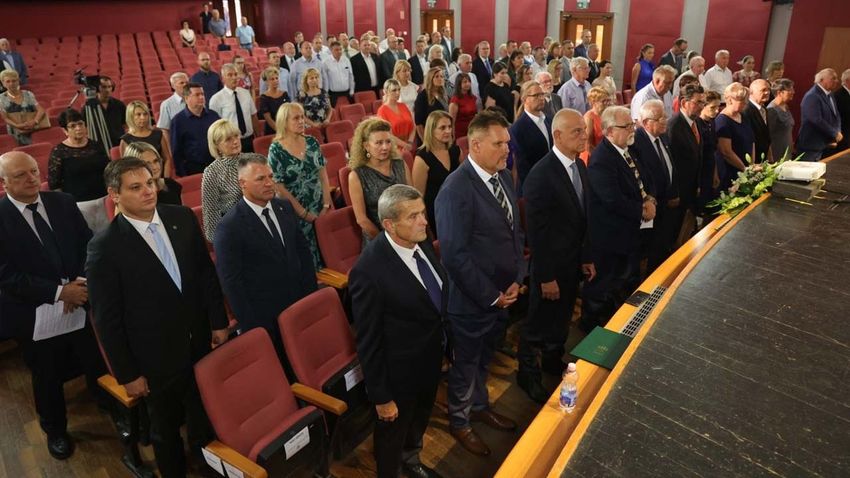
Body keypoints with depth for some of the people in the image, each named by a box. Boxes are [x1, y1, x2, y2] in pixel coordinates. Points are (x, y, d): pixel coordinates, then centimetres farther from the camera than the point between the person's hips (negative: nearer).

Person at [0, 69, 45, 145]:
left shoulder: (28, 94, 8)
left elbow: (41, 110, -1)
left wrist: (35, 121, -19)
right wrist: (17, 126, -19)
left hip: (33, 130, 1)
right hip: (16, 133, -1)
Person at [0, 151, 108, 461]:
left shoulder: (63, 202, -1)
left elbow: (88, 245, 1)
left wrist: (82, 282, -15)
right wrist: (59, 292, -21)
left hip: (83, 303, 2)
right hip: (36, 316, -2)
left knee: (100, 368, 12)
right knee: (48, 379, 19)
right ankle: (55, 430, 45)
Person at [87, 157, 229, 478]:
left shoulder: (183, 217, -6)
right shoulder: (104, 247, -18)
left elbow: (206, 273, 3)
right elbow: (107, 319, -12)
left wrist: (218, 322, 3)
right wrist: (127, 373, -9)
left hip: (200, 343, 4)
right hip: (156, 358, -4)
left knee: (206, 419, 23)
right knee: (166, 430, 21)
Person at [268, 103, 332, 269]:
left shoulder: (312, 142, 3)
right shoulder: (276, 149, -10)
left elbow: (323, 175, 5)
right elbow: (278, 186, -11)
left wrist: (327, 205, -3)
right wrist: (303, 212, -12)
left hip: (318, 208, 4)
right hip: (294, 212, -4)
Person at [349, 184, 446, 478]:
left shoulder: (421, 242, -11)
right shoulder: (369, 271, -32)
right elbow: (368, 342, -23)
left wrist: (443, 338, 12)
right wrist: (380, 396, -14)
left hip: (431, 358, 7)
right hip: (399, 371, -7)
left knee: (420, 418, 33)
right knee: (393, 433, 22)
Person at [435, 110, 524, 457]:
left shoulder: (504, 177, 1)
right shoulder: (456, 189, -24)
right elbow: (454, 255, -25)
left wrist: (516, 279, -1)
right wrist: (489, 295, -18)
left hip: (502, 293, 7)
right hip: (471, 299, -7)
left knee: (483, 359, 27)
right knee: (465, 363, 16)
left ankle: (480, 406, 51)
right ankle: (459, 421, 40)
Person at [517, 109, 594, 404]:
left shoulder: (579, 166, 2)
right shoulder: (541, 175, -24)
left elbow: (582, 218, 8)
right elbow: (536, 232, -22)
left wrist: (586, 258, 9)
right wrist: (545, 277, -18)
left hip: (573, 262, 7)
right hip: (551, 266, -7)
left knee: (562, 318, 24)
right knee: (539, 323, 11)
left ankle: (553, 360, 46)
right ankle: (528, 374, 32)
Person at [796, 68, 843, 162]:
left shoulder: (829, 95, 14)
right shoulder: (812, 96, -16)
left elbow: (836, 116, 15)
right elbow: (817, 120, -24)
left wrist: (835, 137, 0)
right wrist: (835, 134, -15)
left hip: (824, 146, 9)